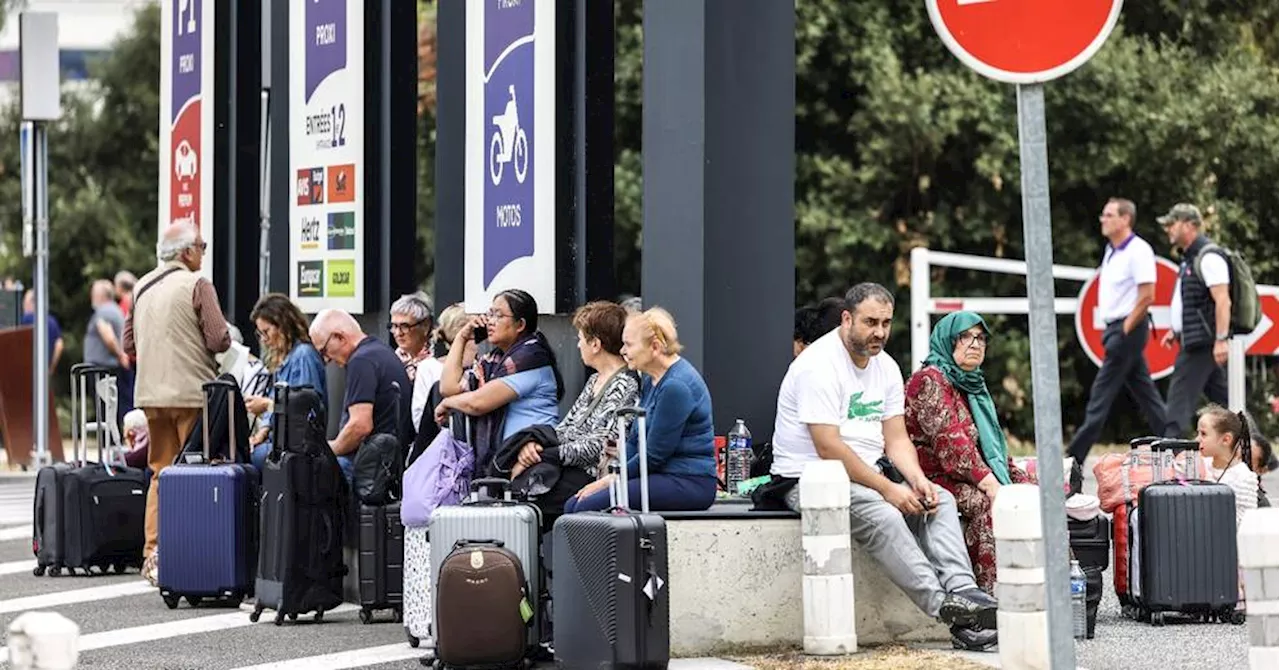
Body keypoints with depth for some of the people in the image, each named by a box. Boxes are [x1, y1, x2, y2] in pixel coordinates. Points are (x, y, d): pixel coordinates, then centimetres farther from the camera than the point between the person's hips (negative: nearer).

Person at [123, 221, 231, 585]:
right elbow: (219, 340, -15)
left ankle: (153, 555, 10)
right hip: (190, 393, -6)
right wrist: (221, 340, 7)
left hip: (151, 393, 6)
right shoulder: (196, 285, -9)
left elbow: (129, 345, 13)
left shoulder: (142, 287, 11)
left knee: (160, 473, 12)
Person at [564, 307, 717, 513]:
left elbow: (654, 455, -16)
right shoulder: (651, 380, 15)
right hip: (665, 477, 10)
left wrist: (610, 480, -6)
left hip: (688, 483, -10)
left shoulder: (676, 386, -17)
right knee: (574, 505, -5)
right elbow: (634, 441, 18)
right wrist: (603, 481, 5)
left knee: (588, 506, -22)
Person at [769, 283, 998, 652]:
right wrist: (887, 489, -22)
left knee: (940, 500, -12)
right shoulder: (820, 365, -17)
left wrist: (918, 480, -11)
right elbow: (828, 447, -22)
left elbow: (896, 438, 10)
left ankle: (963, 593, -29)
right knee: (883, 516, -33)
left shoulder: (886, 367, 10)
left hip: (866, 476, 8)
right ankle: (944, 605, -37)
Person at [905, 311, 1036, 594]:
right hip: (936, 478, -9)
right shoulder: (930, 380, -8)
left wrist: (1022, 480, 10)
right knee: (986, 504, -34)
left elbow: (992, 444, 25)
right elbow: (950, 441, -19)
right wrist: (988, 482, -27)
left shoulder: (973, 385, 22)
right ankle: (991, 592, -38)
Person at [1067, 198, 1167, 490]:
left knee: (1101, 396, -10)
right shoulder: (1112, 250, 15)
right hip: (1116, 328, 10)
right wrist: (1113, 332, 14)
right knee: (1146, 393, 11)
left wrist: (1125, 331, -17)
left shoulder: (1138, 251, -13)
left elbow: (1147, 295, -18)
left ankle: (1074, 462, -11)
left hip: (1129, 329, -10)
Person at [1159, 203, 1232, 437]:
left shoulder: (1208, 257, -14)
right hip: (1195, 341, 10)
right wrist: (1176, 330, 21)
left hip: (1203, 342, -10)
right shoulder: (1190, 258, 18)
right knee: (1222, 399, 12)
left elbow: (1222, 301, -21)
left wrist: (1221, 339, -27)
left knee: (1180, 397, -12)